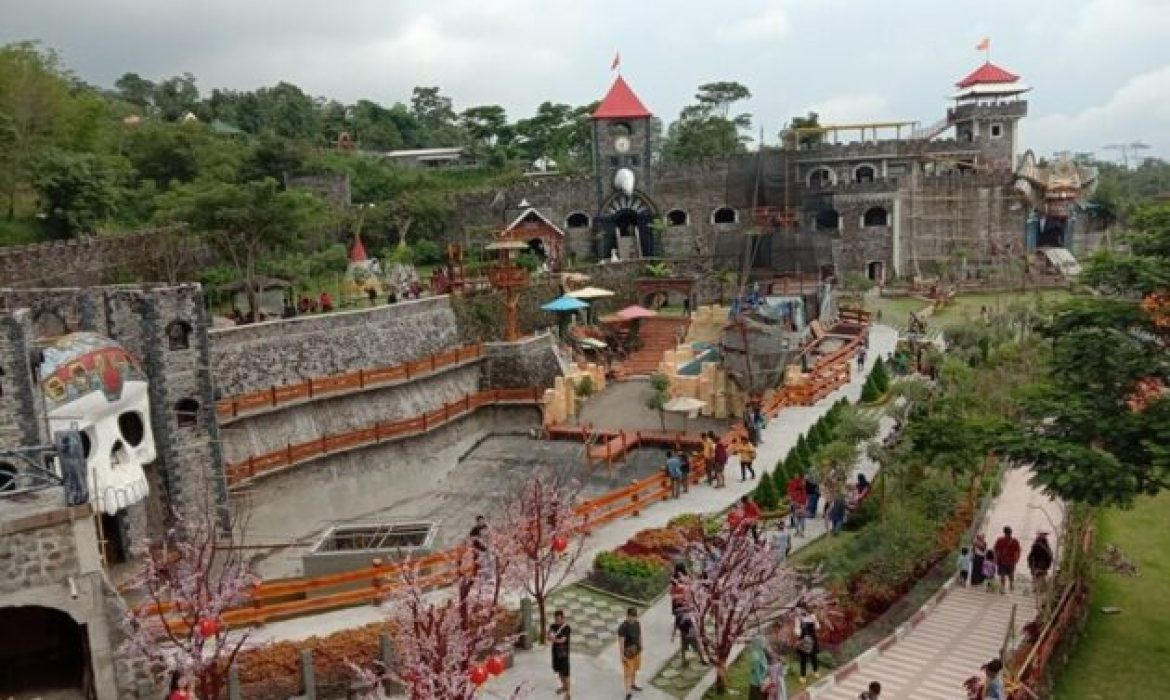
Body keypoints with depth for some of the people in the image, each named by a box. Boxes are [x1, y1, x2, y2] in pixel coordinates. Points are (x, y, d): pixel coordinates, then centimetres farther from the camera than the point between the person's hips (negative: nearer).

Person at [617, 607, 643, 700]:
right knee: (627, 672, 3)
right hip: (628, 653, -7)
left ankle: (633, 684, 46)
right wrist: (622, 655, -19)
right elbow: (621, 642, -23)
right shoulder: (623, 627, -28)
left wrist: (640, 647, 15)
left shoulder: (637, 623, -6)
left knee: (634, 669, 24)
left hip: (637, 651, 7)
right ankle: (628, 692, 14)